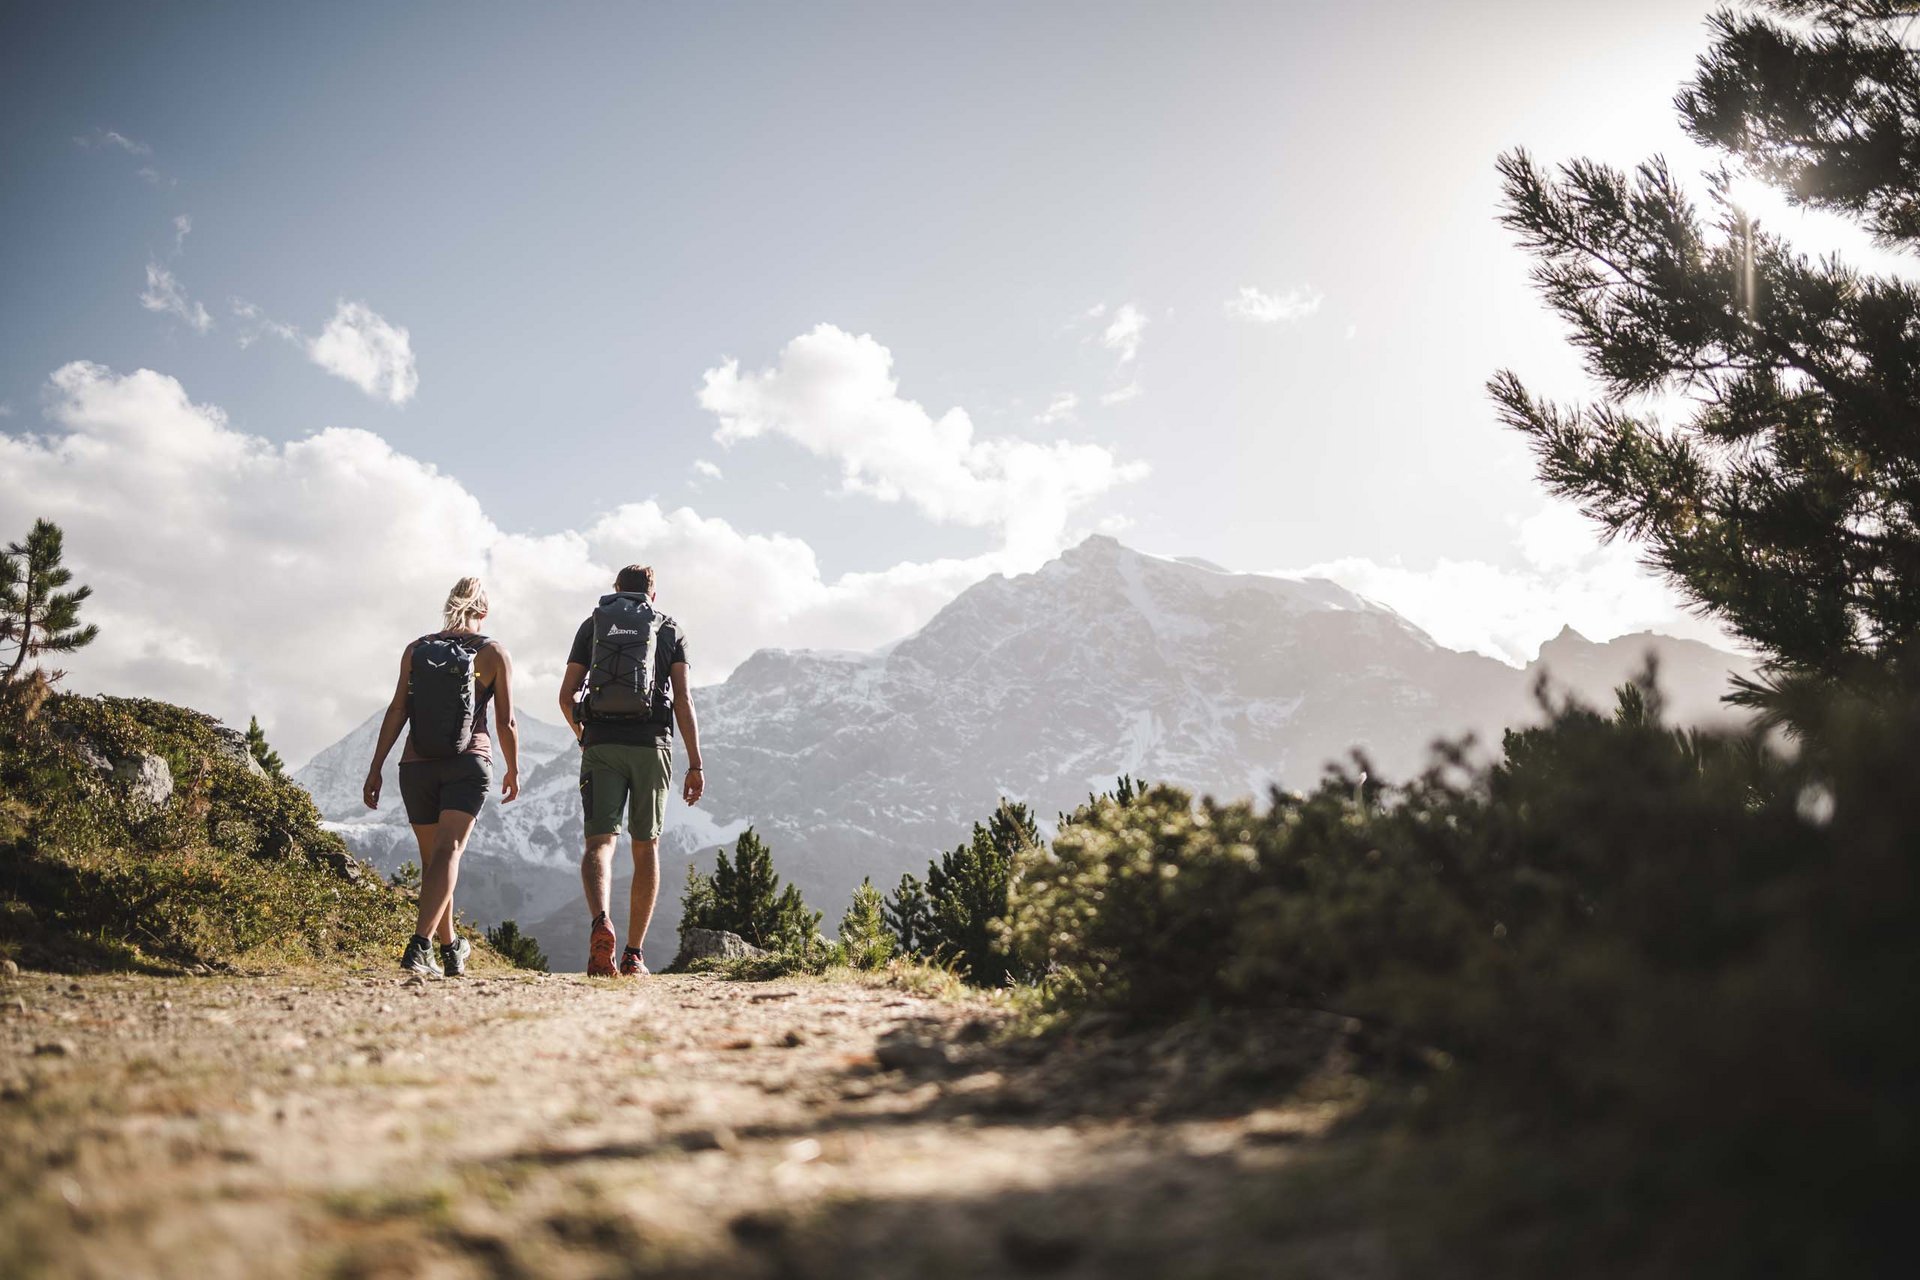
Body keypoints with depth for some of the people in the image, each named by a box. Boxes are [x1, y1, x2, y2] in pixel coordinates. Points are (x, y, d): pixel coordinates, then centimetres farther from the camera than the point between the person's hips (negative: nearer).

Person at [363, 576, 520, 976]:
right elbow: (505, 723, 0)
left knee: (431, 859, 14)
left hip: (417, 765, 3)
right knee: (448, 852, -9)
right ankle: (420, 944, -27)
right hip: (469, 763, -3)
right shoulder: (494, 653, 0)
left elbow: (397, 711, -2)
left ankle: (451, 947, 27)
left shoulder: (416, 650, 5)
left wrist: (376, 768, 1)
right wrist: (514, 770, 12)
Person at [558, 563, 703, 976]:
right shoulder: (670, 629, 12)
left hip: (601, 745, 0)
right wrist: (695, 765, 0)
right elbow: (683, 699, 1)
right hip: (651, 745, 0)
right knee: (646, 848, 10)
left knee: (599, 843, -4)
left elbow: (567, 696, 9)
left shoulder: (593, 624, 14)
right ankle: (634, 955, 11)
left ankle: (601, 925, -32)